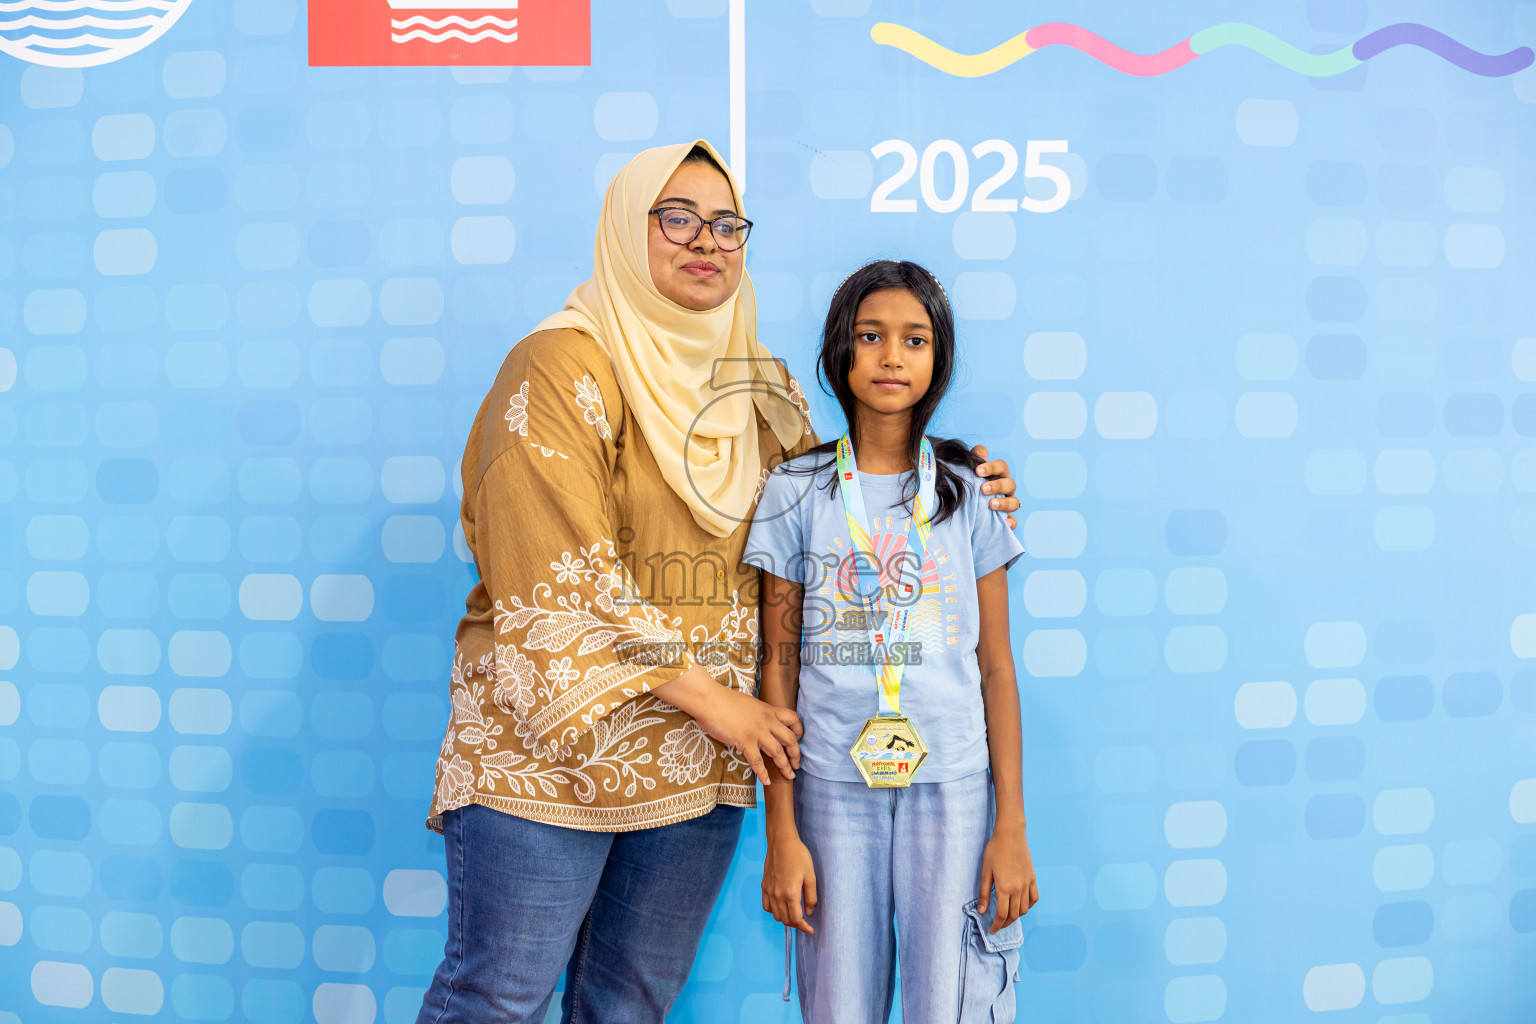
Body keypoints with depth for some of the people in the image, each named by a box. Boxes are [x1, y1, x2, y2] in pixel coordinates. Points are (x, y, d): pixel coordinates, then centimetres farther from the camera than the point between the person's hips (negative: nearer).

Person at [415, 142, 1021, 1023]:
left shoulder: (759, 386, 11)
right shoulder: (562, 365, -8)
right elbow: (565, 585, -16)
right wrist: (705, 694, -15)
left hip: (705, 754, 6)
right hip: (552, 745, -5)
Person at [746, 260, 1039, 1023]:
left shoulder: (969, 490, 3)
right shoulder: (796, 491, 2)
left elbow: (996, 668, 4)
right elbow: (779, 668, 2)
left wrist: (1012, 826, 0)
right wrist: (781, 832, -1)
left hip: (953, 787, 0)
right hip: (833, 788, 0)